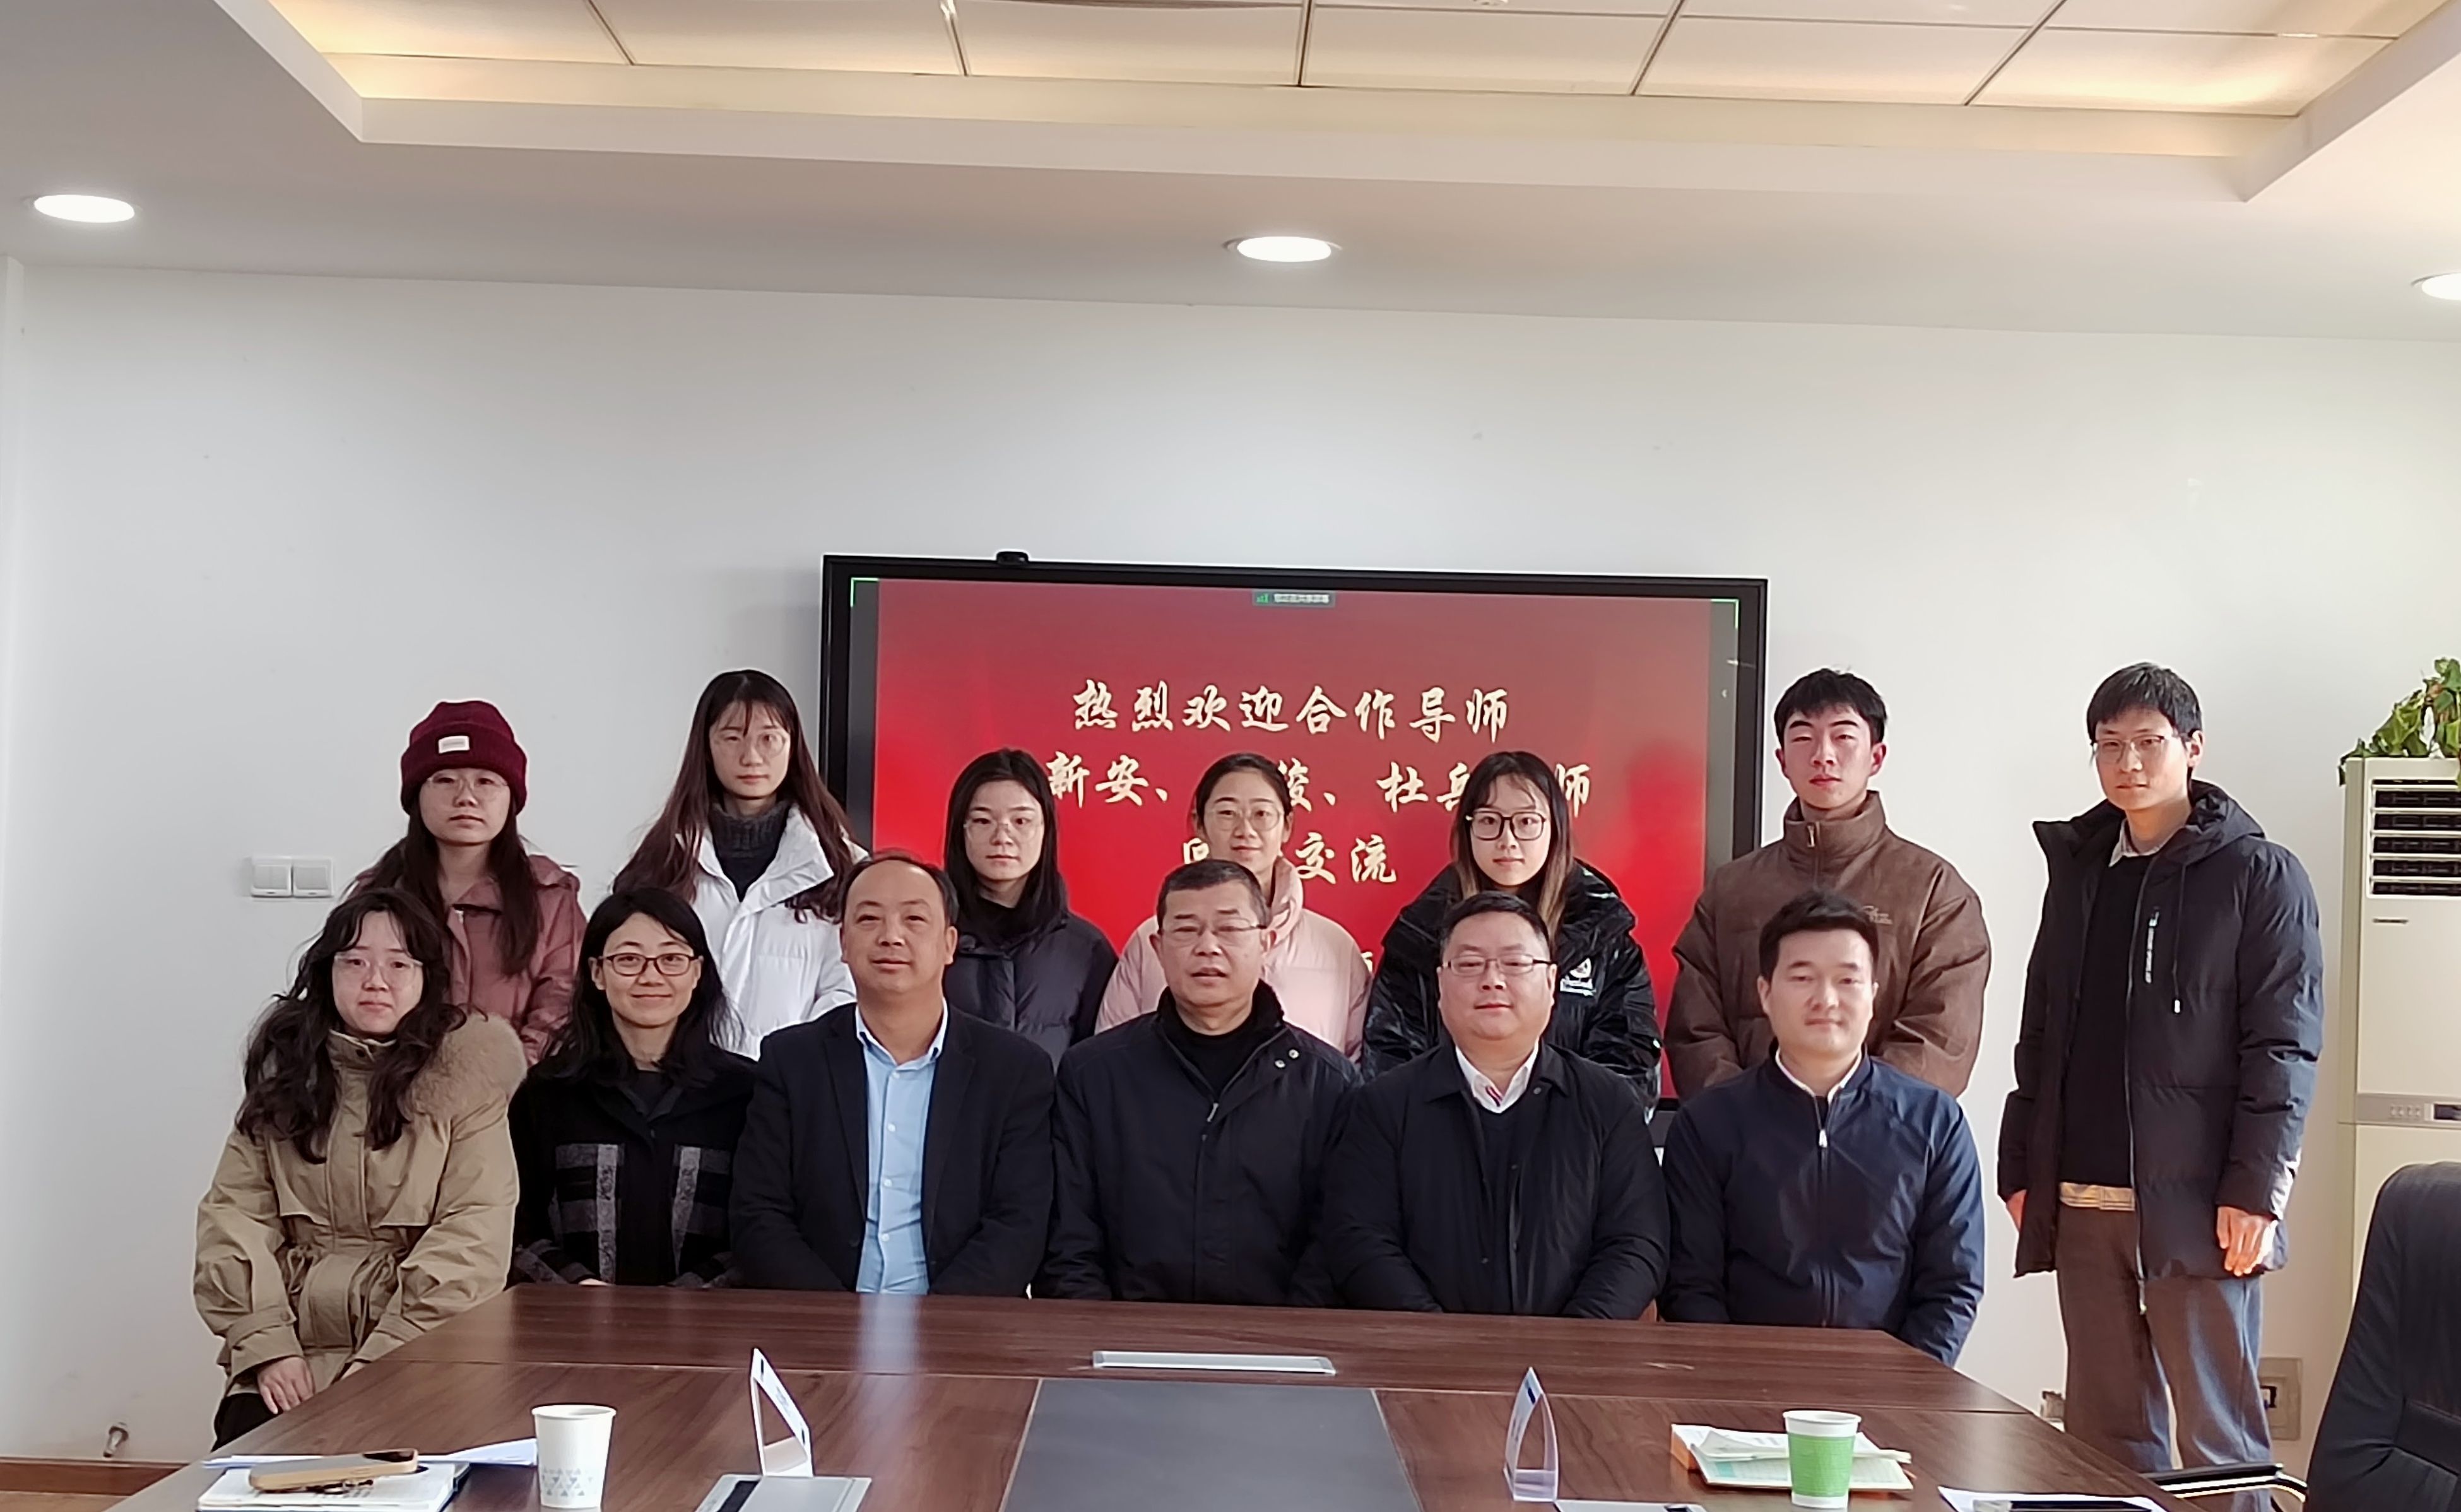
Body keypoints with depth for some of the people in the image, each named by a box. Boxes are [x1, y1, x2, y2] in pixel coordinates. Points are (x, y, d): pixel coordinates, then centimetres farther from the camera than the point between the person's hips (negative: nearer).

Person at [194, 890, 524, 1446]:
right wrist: (268, 1346, -8)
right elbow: (234, 1212, 6)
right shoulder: (287, 1067, 12)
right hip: (293, 1359, 3)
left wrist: (382, 1365, -15)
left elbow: (472, 1238, -7)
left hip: (423, 1358, -3)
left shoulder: (465, 1071, 0)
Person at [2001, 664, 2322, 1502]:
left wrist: (2255, 1189, -13)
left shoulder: (2258, 875, -1)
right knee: (2104, 1427, 9)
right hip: (2080, 1203, 5)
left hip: (2193, 1205, -5)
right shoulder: (2078, 869, 15)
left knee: (2217, 1431, 0)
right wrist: (2021, 1169, 11)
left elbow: (2284, 1047, -6)